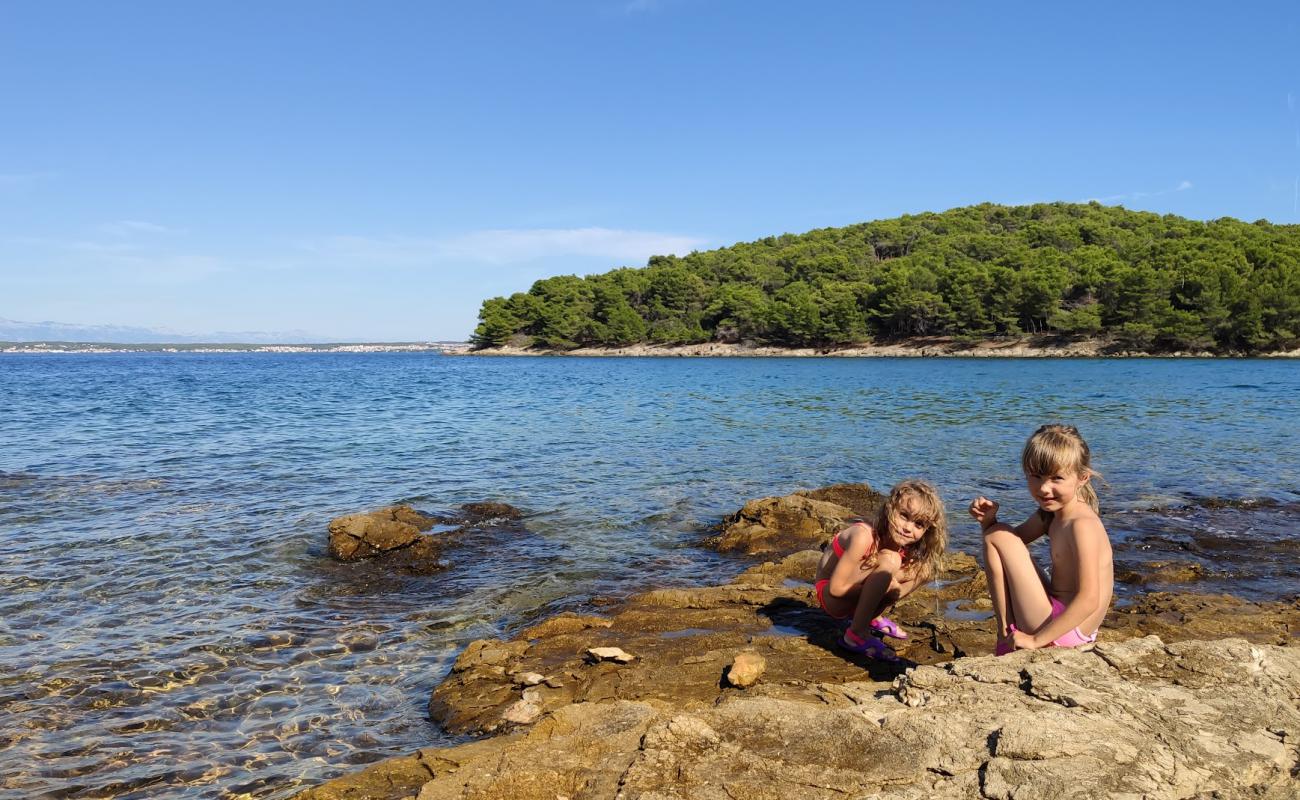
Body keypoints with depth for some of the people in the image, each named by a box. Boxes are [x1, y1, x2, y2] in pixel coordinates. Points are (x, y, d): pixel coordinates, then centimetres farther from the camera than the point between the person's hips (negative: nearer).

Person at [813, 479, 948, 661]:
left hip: (858, 598, 8)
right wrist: (882, 582, -25)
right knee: (889, 561, -31)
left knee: (924, 568, -3)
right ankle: (856, 634, -20)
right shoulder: (863, 536, -29)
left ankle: (873, 618, 9)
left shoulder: (907, 548, -8)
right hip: (833, 598, -7)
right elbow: (836, 588, -27)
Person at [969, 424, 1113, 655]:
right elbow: (1014, 540, 18)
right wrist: (989, 519, -5)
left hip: (1062, 632, -10)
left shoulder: (1082, 524, -22)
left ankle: (1006, 634, -1)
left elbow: (1088, 600, -27)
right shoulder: (1050, 513, 5)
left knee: (998, 536, -10)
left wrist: (1036, 640, -24)